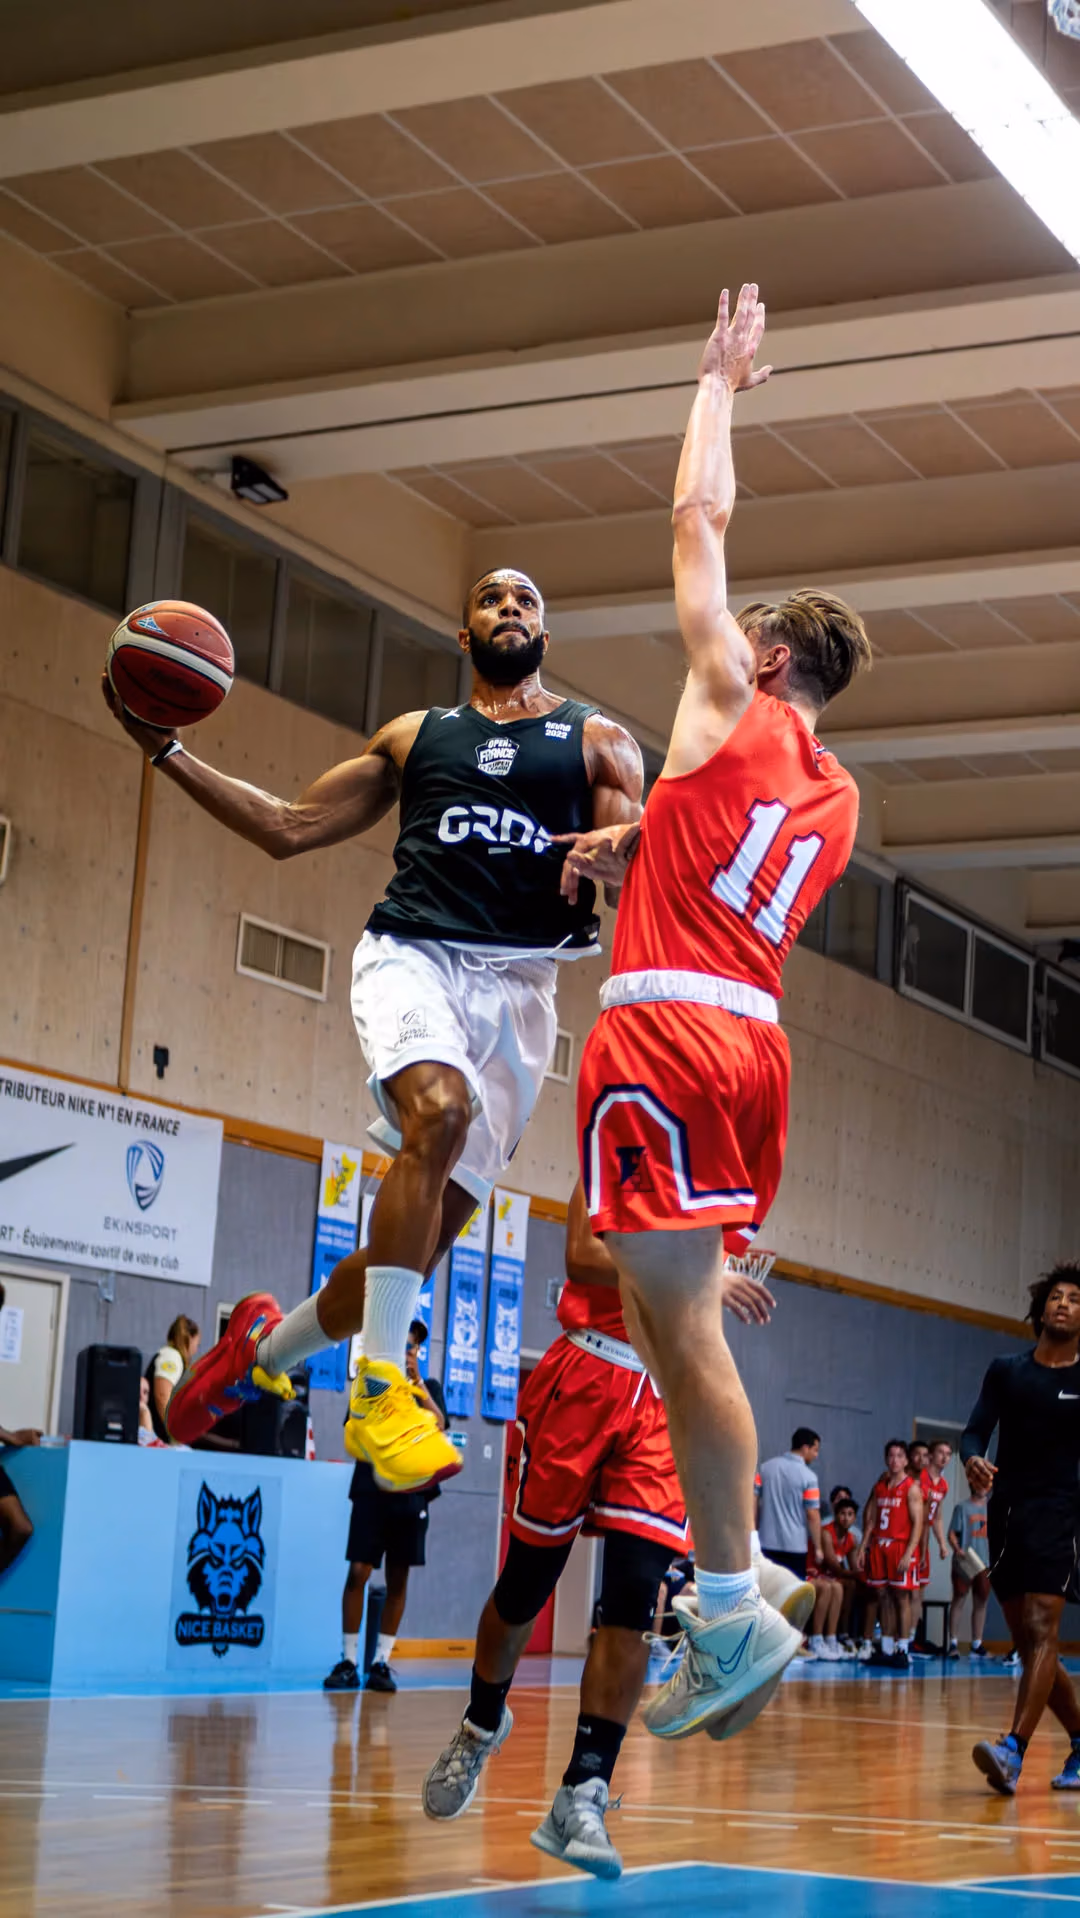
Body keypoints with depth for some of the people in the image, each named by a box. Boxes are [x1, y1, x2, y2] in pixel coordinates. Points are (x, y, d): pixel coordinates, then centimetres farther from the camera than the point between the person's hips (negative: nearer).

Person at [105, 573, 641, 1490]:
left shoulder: (598, 740, 15)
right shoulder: (414, 735, 20)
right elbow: (288, 827, 21)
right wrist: (169, 752, 11)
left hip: (519, 983, 1)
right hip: (413, 953, -1)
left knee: (424, 1237, -1)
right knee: (440, 1108, -35)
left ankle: (265, 1348, 27)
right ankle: (378, 1389, -35)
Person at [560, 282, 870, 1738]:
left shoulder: (734, 704, 1)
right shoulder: (837, 798, 20)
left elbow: (700, 517, 7)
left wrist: (721, 384, 19)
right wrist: (635, 852, 20)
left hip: (669, 1022, -8)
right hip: (750, 1034, 8)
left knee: (681, 1321, -9)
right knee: (670, 1318, 12)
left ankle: (736, 1609, -11)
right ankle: (723, 1596, 10)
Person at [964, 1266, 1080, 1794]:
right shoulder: (1006, 1371, 10)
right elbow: (976, 1430, 4)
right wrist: (973, 1460, -17)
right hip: (1006, 1510, 5)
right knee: (1029, 1644, 10)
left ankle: (1013, 1751, -28)